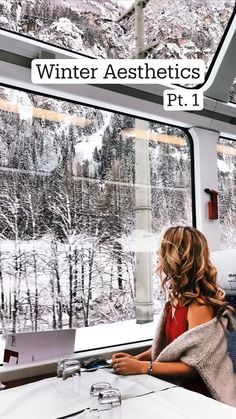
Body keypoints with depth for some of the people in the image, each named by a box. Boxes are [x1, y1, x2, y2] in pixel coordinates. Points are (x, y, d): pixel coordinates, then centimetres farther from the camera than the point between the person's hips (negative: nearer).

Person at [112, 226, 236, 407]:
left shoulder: (199, 304, -22)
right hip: (177, 388, 7)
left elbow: (194, 367, -21)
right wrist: (137, 358, -3)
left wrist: (141, 367, -22)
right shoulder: (177, 298, 3)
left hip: (202, 397, -6)